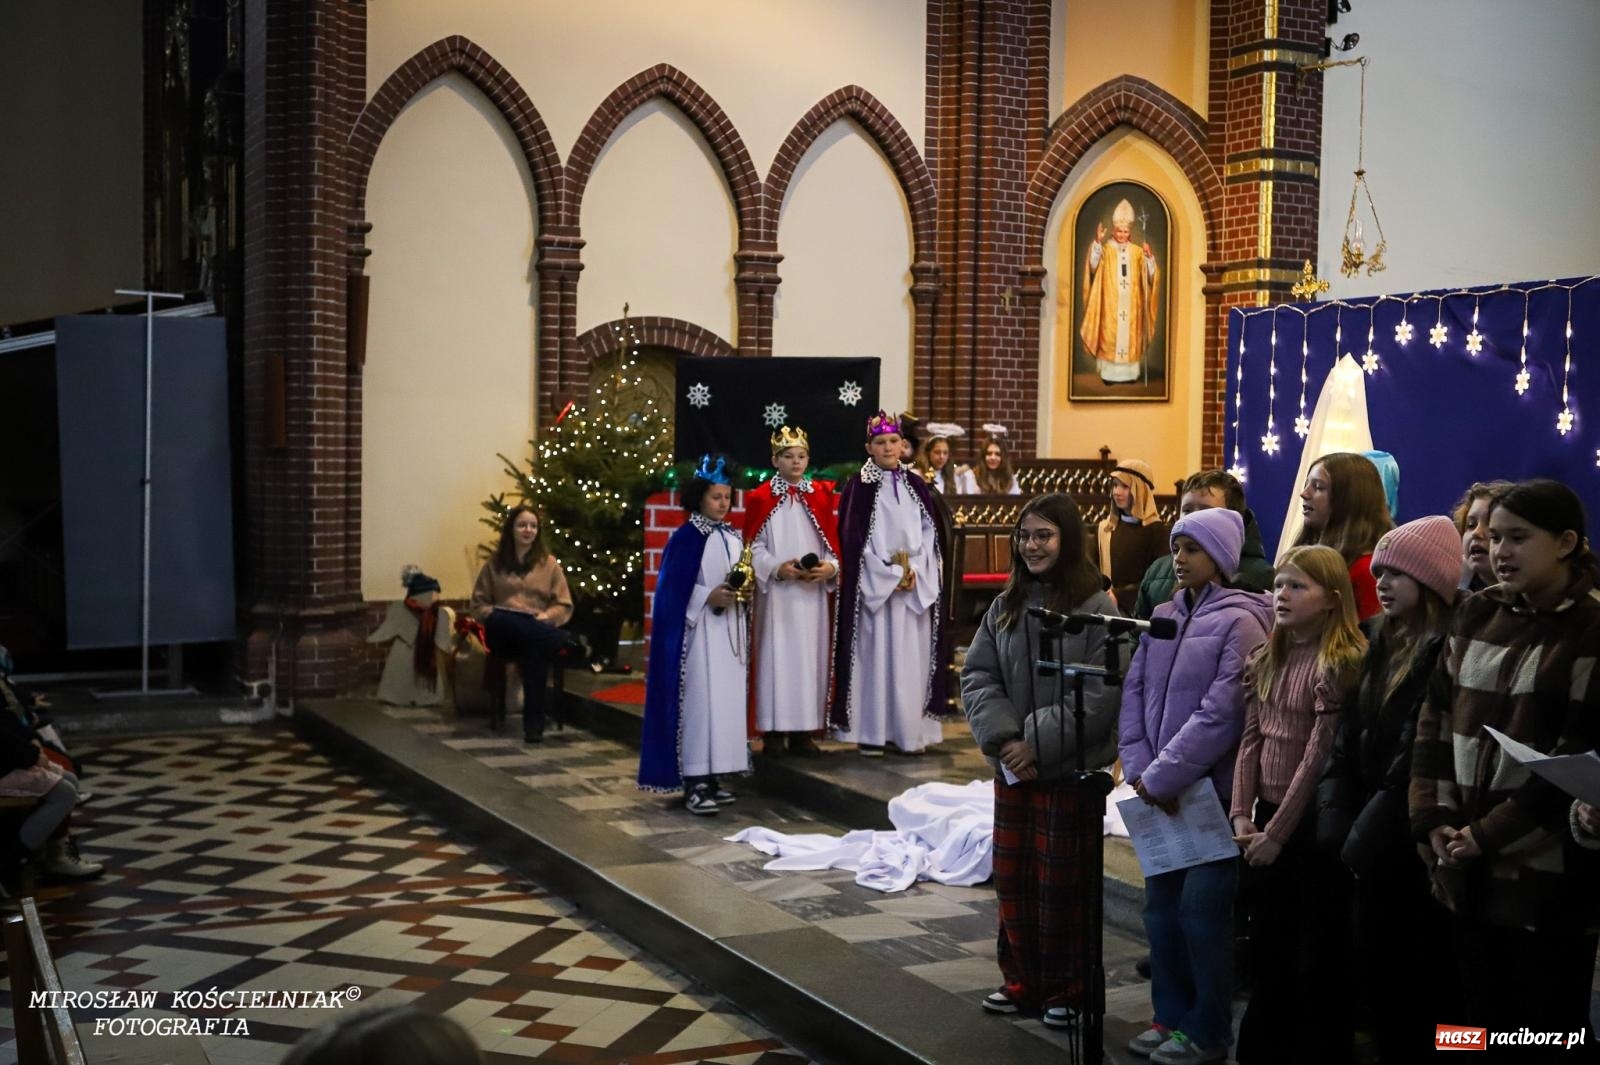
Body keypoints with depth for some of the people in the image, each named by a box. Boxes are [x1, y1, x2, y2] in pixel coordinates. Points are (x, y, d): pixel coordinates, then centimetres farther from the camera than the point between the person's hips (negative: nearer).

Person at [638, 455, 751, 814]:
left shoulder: (733, 536, 13)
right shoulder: (686, 536, -8)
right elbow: (673, 588, -11)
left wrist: (741, 590, 0)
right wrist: (709, 597, -19)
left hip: (731, 629, 7)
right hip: (699, 630, -7)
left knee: (727, 699, 6)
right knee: (699, 701, -10)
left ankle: (712, 776, 13)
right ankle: (694, 782, -9)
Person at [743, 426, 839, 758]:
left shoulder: (821, 496, 9)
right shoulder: (760, 498, 1)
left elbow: (834, 543, 8)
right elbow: (753, 547, -1)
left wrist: (831, 567, -11)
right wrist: (777, 568, -16)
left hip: (812, 594, 3)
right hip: (776, 593, -3)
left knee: (810, 656, 3)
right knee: (776, 656, -3)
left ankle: (804, 730, 9)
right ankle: (774, 731, 2)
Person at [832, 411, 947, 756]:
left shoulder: (915, 486, 12)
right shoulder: (858, 486, -2)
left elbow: (929, 533, 9)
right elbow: (853, 539, -7)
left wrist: (914, 572, -6)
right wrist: (891, 575, -11)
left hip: (916, 586, 4)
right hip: (873, 585, -4)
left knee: (911, 656, 3)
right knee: (875, 654, -5)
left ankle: (908, 730, 9)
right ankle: (870, 732, 0)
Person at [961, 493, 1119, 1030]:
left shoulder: (1097, 609, -10)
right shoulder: (1005, 605, 7)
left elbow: (1102, 694, -16)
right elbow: (977, 676, 4)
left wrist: (1038, 743, -19)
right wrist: (1002, 737, -11)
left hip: (1072, 770, -5)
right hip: (1011, 768, 5)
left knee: (1062, 883, 4)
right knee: (1012, 878, 12)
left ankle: (1066, 990, 20)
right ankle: (1021, 981, 28)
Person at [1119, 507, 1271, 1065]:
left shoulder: (1239, 621, -11)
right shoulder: (1164, 616, 11)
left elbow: (1221, 713, -18)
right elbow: (1134, 692, 9)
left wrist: (1161, 777, -17)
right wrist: (1139, 767, -5)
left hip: (1213, 791, -7)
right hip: (1161, 790, 7)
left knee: (1201, 909, -1)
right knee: (1160, 906, 12)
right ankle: (1172, 1016, 26)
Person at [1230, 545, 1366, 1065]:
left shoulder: (1341, 664, -14)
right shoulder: (1265, 660, 10)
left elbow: (1318, 757, -16)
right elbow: (1251, 740, 8)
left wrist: (1278, 831, -14)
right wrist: (1242, 815, -2)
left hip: (1311, 823, -7)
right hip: (1265, 820, 7)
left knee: (1315, 953, 4)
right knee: (1267, 949, 17)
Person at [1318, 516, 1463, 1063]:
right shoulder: (1382, 646, 13)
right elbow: (1348, 739, 10)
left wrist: (1371, 829, -18)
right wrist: (1338, 820, -1)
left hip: (1417, 846, -8)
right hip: (1371, 843, 8)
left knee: (1426, 977, 3)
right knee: (1375, 970, 14)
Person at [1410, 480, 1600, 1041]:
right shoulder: (1476, 615, 10)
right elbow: (1437, 720, 10)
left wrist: (1489, 834, -13)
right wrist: (1434, 818, -2)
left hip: (1547, 877, -5)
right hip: (1468, 872, 5)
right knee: (1483, 1026, 16)